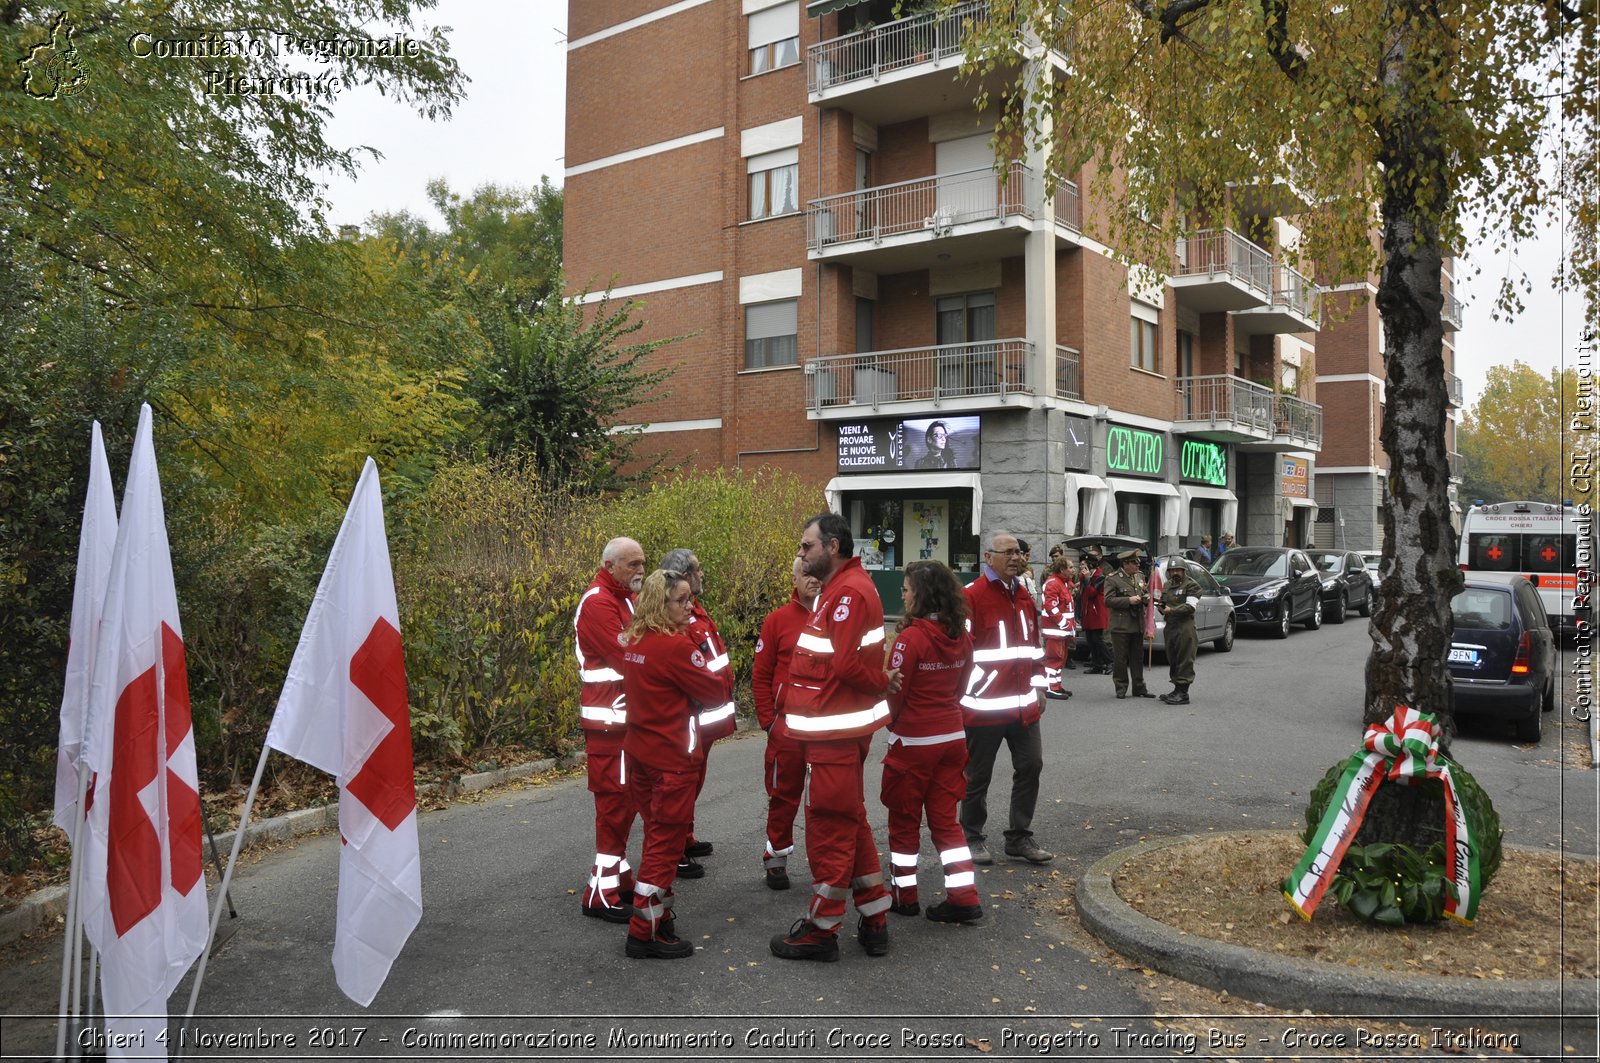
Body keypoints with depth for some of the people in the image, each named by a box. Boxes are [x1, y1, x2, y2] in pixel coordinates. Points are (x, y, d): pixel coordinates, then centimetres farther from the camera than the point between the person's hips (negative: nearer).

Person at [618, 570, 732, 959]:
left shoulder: (634, 641, 5)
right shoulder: (677, 646, -19)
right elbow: (716, 691, -13)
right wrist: (715, 673, 5)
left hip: (640, 751, 8)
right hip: (672, 758, -8)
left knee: (657, 835, 19)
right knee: (666, 842, 1)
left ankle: (657, 913, 30)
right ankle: (647, 932, 6)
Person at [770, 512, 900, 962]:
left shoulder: (849, 591, -19)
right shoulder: (839, 588, 15)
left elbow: (847, 665, -23)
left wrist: (883, 684, -8)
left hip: (837, 733, -11)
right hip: (835, 728, 11)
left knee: (829, 825, 0)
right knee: (849, 821, 18)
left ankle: (821, 930, 13)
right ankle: (874, 922, 28)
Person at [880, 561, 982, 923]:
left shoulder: (911, 637, -19)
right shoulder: (961, 636, 1)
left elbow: (895, 691, -13)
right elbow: (960, 686, 8)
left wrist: (891, 722, 6)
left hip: (914, 741, -6)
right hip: (952, 736, 6)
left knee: (903, 820, 11)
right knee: (945, 819, 14)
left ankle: (904, 894, 22)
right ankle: (963, 897, 11)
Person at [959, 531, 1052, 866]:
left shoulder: (1023, 595, 12)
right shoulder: (971, 596, -12)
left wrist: (1038, 686, 17)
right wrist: (974, 690, -14)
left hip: (1024, 705, 7)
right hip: (984, 706, -7)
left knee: (1031, 765, 8)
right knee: (978, 775, 6)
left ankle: (1019, 837, 21)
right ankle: (972, 838, 22)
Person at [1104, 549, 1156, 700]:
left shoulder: (1140, 577, 13)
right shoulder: (1112, 579, -7)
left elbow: (1146, 592, 26)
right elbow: (1108, 600, -14)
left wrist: (1146, 598, 2)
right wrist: (1128, 600, -19)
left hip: (1138, 625, 6)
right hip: (1121, 625, -6)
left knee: (1138, 657, 11)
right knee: (1120, 659, 0)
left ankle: (1138, 688, 18)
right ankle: (1121, 688, 10)